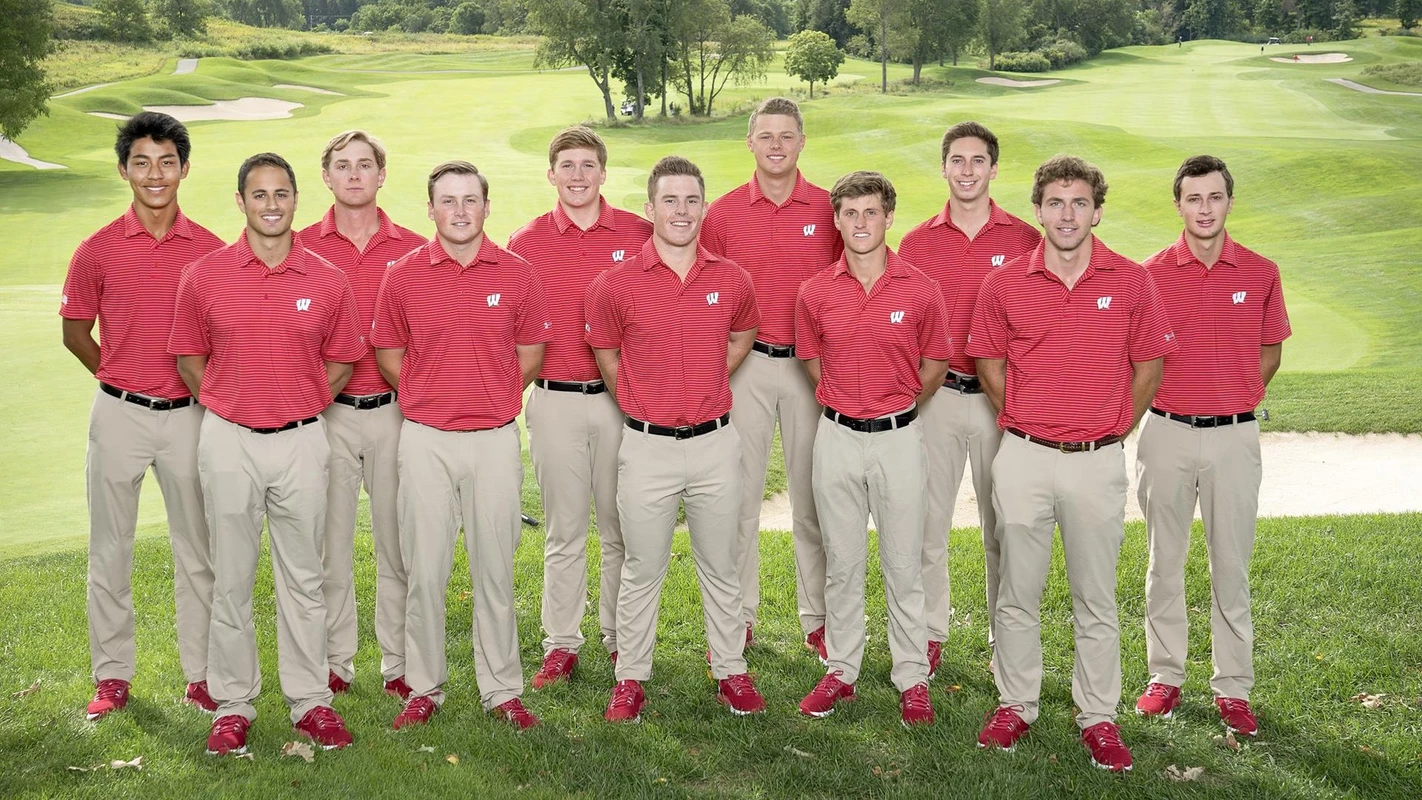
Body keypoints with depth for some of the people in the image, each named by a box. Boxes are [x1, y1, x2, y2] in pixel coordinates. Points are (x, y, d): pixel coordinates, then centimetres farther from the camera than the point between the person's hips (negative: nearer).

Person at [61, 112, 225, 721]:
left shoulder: (210, 250, 0)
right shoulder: (98, 250, -1)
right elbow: (75, 331, 8)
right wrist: (122, 379, 7)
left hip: (189, 415, 0)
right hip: (119, 414, 0)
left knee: (198, 548, 7)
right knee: (110, 549, 7)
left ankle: (201, 674, 18)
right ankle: (112, 675, 19)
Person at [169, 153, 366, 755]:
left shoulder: (328, 281, 1)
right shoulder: (204, 276, -1)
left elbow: (342, 361, 11)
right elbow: (188, 355, 8)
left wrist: (301, 407, 5)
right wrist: (228, 407, 3)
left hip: (301, 440, 1)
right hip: (228, 440, 0)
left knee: (303, 577, 8)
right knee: (231, 579, 6)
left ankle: (310, 702, 17)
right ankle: (233, 704, 17)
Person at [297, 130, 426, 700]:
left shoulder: (414, 249, 4)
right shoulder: (302, 246, 3)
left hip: (395, 411, 0)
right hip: (325, 414, 0)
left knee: (398, 542, 6)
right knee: (329, 542, 6)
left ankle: (399, 664, 17)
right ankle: (334, 663, 18)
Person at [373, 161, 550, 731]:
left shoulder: (516, 274, 1)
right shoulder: (404, 275, 1)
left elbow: (531, 352, 12)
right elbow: (388, 355, 10)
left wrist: (493, 399, 10)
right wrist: (430, 399, 9)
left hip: (495, 438, 0)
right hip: (425, 439, 0)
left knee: (495, 568, 6)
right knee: (425, 570, 4)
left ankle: (502, 690, 16)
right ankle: (424, 688, 16)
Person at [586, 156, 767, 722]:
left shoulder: (732, 281, 0)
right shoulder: (615, 285, -7)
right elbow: (606, 355, 9)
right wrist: (644, 403, 10)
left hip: (716, 442, 2)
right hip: (649, 446, -2)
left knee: (720, 565, 13)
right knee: (642, 570, 8)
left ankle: (730, 670, 26)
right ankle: (630, 678, 20)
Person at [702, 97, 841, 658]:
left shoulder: (828, 209, 2)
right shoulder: (723, 213, 2)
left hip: (812, 365, 0)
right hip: (746, 364, 0)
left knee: (812, 499, 7)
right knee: (739, 495, 4)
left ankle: (818, 619, 18)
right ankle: (737, 617, 16)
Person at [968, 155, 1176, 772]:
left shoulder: (1130, 282, -2)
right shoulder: (1006, 284, -1)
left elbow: (1148, 367, 8)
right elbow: (989, 366, 10)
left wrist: (1113, 429, 10)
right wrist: (1026, 425, 11)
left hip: (1098, 461, 0)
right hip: (1023, 459, 1)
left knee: (1096, 599, 9)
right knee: (1017, 593, 10)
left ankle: (1099, 718, 20)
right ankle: (1015, 705, 24)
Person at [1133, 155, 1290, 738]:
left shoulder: (1260, 273, 2)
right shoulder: (1151, 274, -1)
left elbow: (1272, 349, 11)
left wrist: (1235, 397, 2)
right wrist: (1158, 404, -3)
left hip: (1234, 435, 0)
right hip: (1166, 432, 0)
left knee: (1231, 564, 5)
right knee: (1165, 560, 9)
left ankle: (1233, 688, 15)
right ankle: (1165, 676, 21)